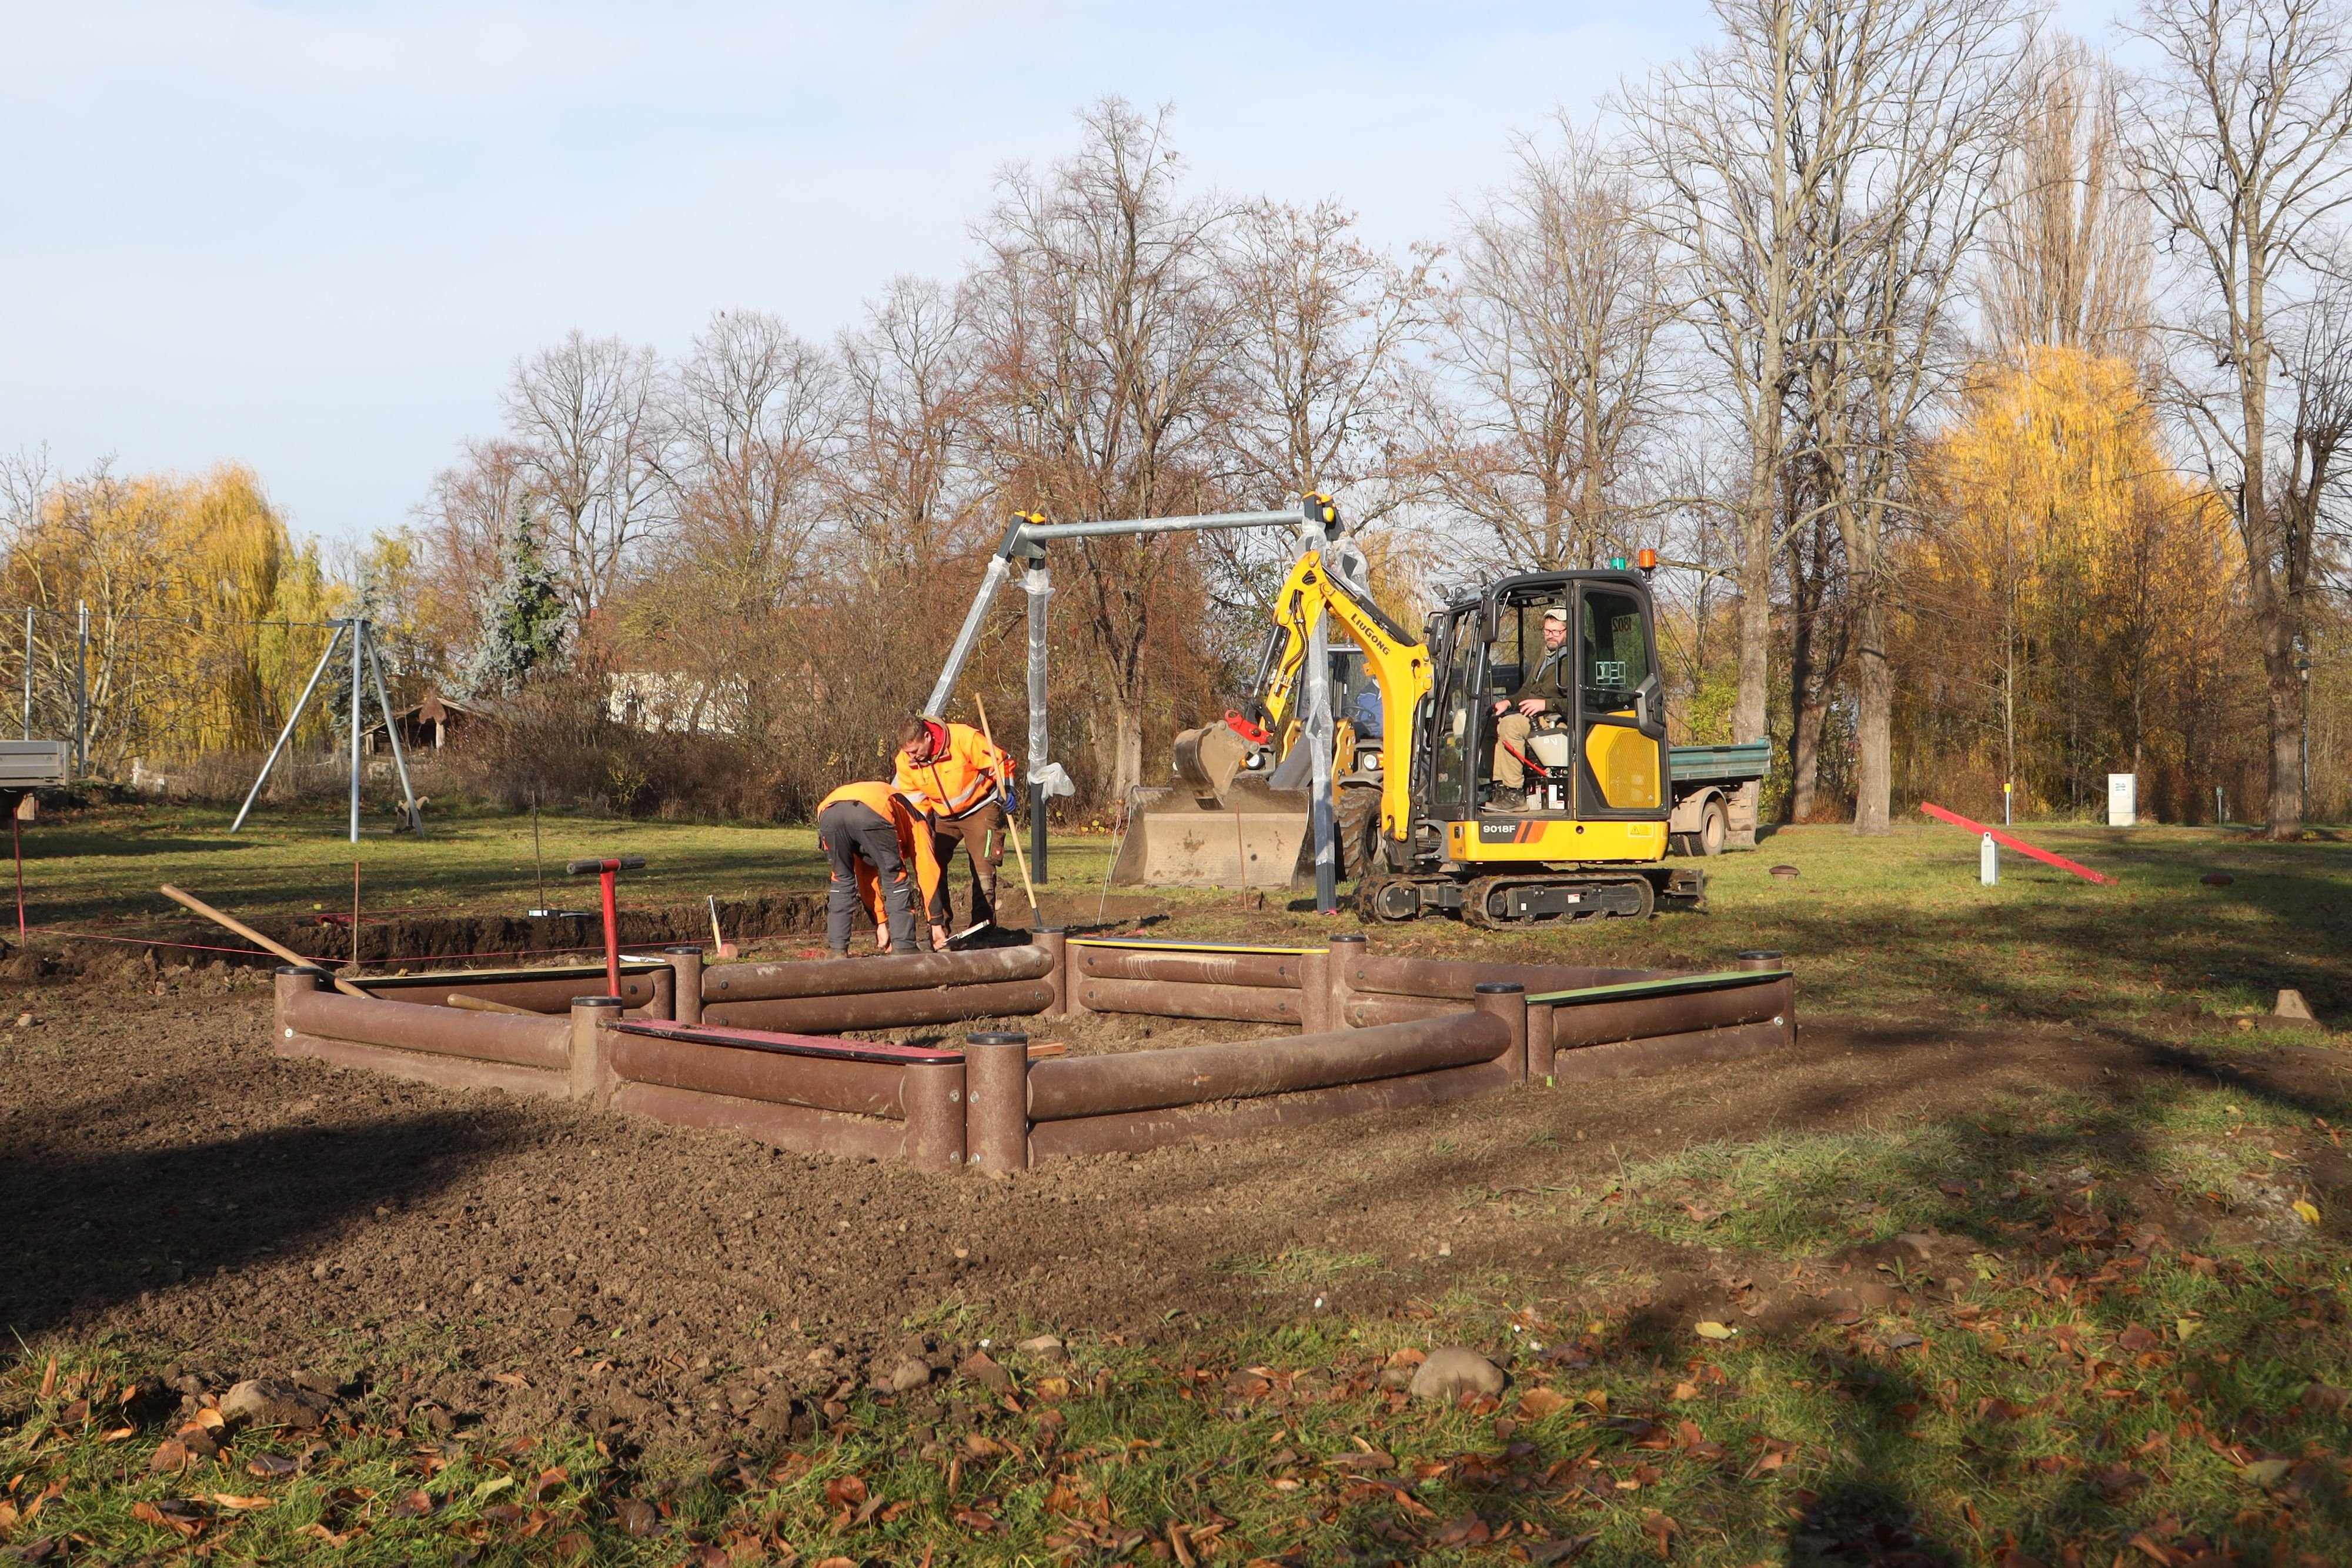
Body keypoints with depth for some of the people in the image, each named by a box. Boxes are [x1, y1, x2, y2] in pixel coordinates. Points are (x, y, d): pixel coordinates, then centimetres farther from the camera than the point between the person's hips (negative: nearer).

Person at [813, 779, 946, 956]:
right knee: (894, 880, 12)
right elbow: (927, 870, 26)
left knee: (842, 881, 24)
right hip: (872, 814, -5)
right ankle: (903, 950, 8)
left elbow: (866, 878, 48)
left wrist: (881, 924, 49)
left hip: (827, 812, 5)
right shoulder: (914, 818, 36)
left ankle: (838, 952, 19)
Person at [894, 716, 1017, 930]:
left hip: (979, 809, -5)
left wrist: (1006, 791, -27)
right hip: (943, 816, 5)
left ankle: (983, 926, -7)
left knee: (982, 868, -11)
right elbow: (913, 801, -3)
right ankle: (938, 926, 9)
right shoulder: (905, 762, -15)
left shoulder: (965, 739, -28)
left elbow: (999, 762, -17)